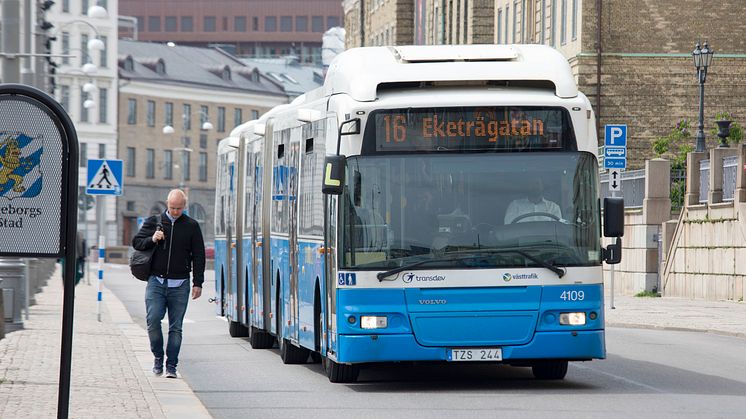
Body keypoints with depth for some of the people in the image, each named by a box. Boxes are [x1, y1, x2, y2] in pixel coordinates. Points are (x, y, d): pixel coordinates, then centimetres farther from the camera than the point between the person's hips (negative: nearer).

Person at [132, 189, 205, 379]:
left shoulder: (191, 226, 7)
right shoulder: (154, 222, 7)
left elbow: (198, 256, 8)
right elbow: (136, 242, 13)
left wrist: (198, 283, 3)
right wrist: (152, 240, -8)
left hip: (179, 285, 0)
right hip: (156, 281, 0)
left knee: (176, 327, 1)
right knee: (153, 320, -12)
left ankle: (171, 366, 6)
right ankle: (158, 356, 8)